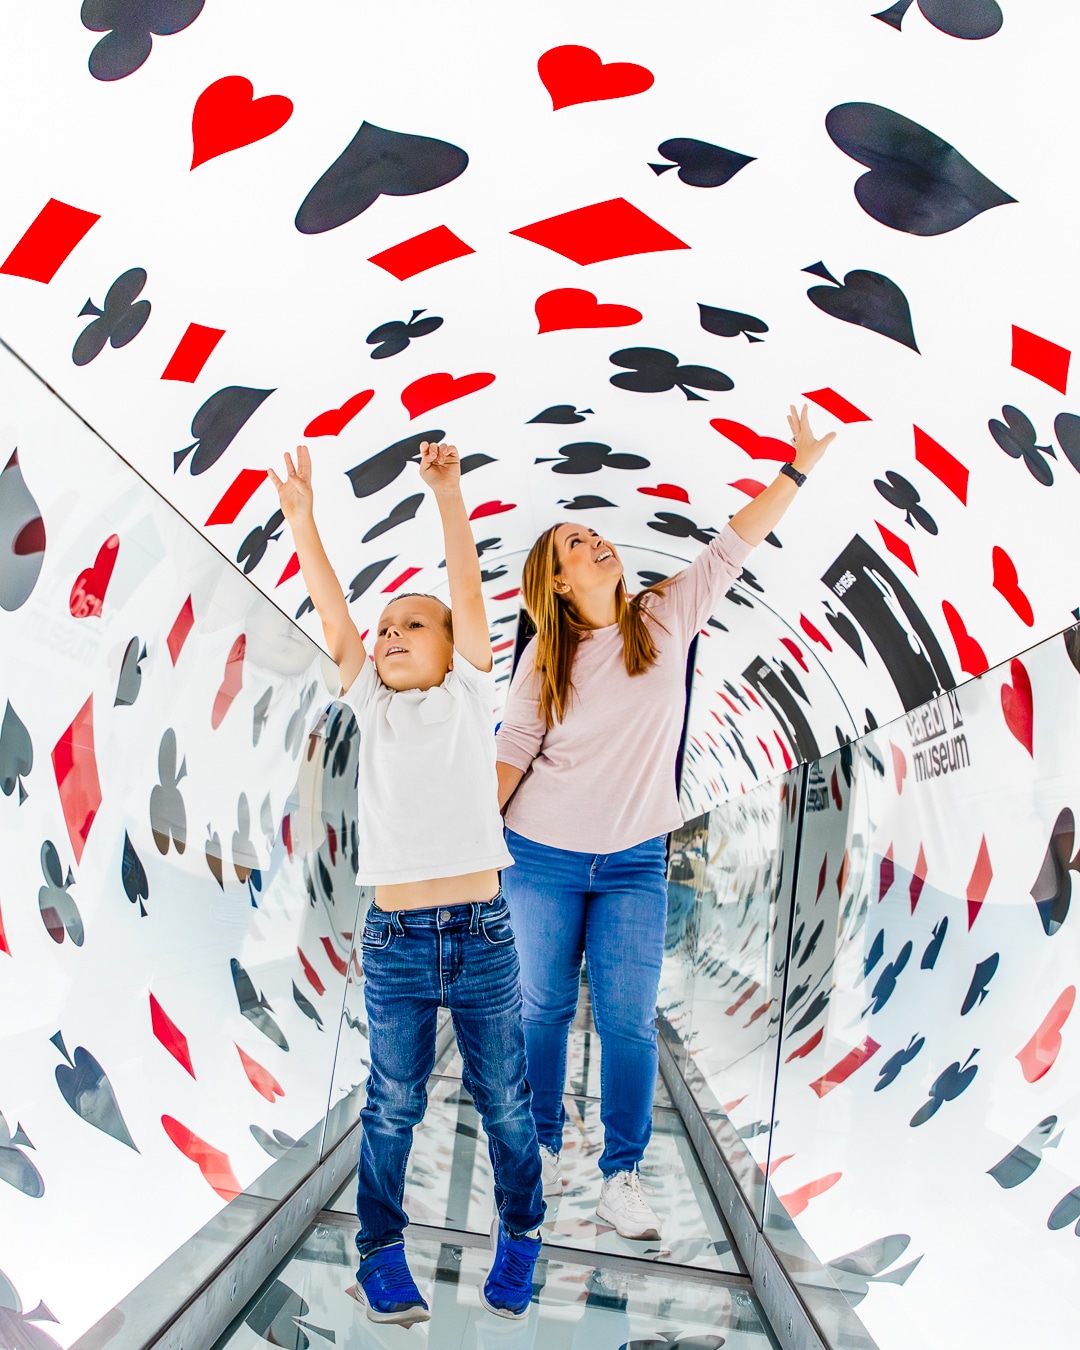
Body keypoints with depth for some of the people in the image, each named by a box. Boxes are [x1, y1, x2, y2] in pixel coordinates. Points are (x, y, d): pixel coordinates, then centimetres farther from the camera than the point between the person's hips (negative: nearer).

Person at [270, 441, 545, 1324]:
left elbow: (469, 592, -5)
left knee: (506, 1101, 11)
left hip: (482, 932, -1)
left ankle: (519, 1231, 32)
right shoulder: (371, 706, 9)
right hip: (395, 938, 1)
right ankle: (381, 1248, 29)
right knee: (393, 1104, 10)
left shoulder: (468, 694, 5)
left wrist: (449, 496, -13)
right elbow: (332, 610, 2)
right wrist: (300, 513, -3)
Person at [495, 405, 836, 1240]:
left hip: (634, 864, 0)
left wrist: (800, 468, -1)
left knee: (629, 1020, -1)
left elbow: (733, 547, 1)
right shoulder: (545, 660, 0)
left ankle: (622, 1179, 12)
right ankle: (541, 1150, 27)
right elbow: (511, 754, -2)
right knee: (543, 1009, 9)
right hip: (542, 857, 0)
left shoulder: (667, 619, 1)